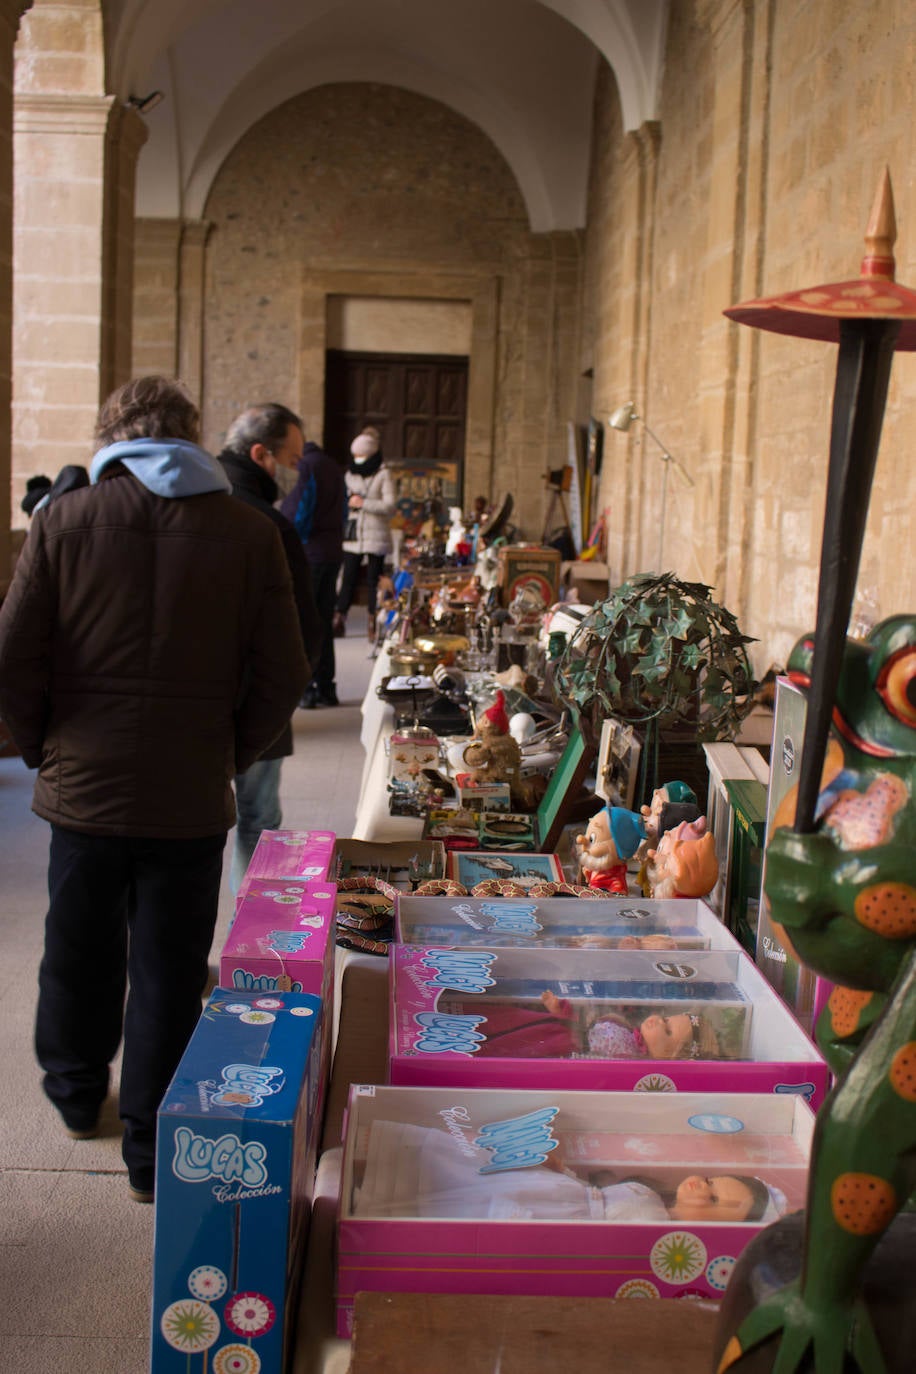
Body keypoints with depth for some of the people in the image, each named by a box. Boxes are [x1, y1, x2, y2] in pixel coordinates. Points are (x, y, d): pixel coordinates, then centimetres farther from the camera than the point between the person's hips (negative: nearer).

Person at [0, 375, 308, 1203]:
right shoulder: (250, 534, -7)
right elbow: (282, 676, -6)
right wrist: (228, 758, 7)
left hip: (82, 788, 2)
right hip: (191, 799, -1)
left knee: (79, 953, 22)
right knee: (168, 976, 10)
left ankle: (77, 1096, 46)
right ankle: (152, 1157, 20)